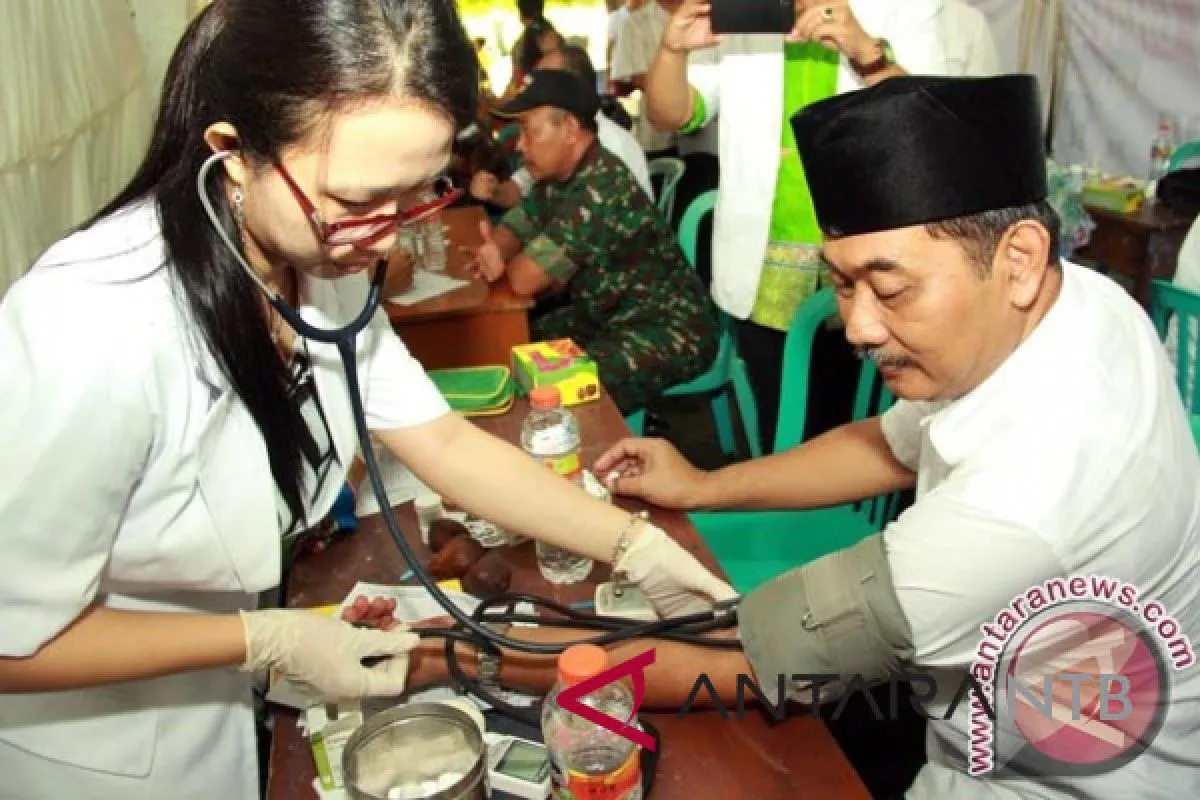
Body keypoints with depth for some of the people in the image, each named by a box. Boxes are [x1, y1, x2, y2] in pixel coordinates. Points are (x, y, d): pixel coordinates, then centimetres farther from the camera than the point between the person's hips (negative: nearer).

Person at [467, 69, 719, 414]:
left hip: (667, 331, -10)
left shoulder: (600, 189, -28)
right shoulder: (558, 178, 3)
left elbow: (523, 280, -27)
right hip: (610, 316, 10)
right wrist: (494, 252, -13)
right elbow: (510, 229, 12)